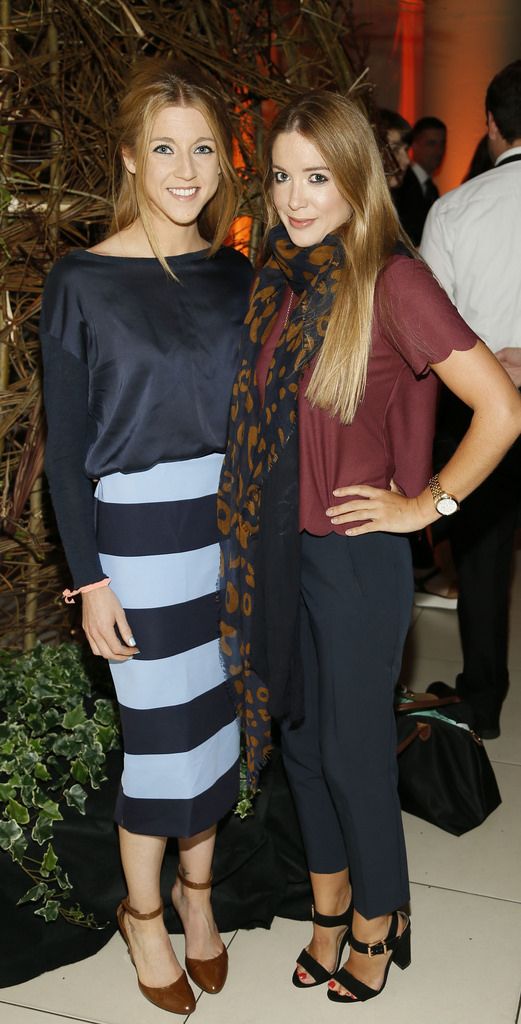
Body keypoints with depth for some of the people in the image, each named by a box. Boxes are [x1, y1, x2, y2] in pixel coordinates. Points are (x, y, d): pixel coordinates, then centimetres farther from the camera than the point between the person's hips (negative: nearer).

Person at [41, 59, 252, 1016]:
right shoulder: (82, 284, -9)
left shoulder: (237, 275, 5)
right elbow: (65, 448, -8)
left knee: (217, 718, 15)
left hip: (235, 529, 5)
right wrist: (90, 580, -10)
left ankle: (197, 889, 38)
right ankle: (143, 914, 31)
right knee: (161, 737, 5)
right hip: (142, 538, -4)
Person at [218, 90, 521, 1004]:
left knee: (353, 751, 9)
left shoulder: (392, 281, -17)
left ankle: (377, 922, 35)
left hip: (356, 558, -6)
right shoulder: (279, 279, 3)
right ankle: (329, 909, 40)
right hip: (277, 550, 7)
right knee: (301, 737, 18)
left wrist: (426, 503, -12)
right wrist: (252, 539, 10)